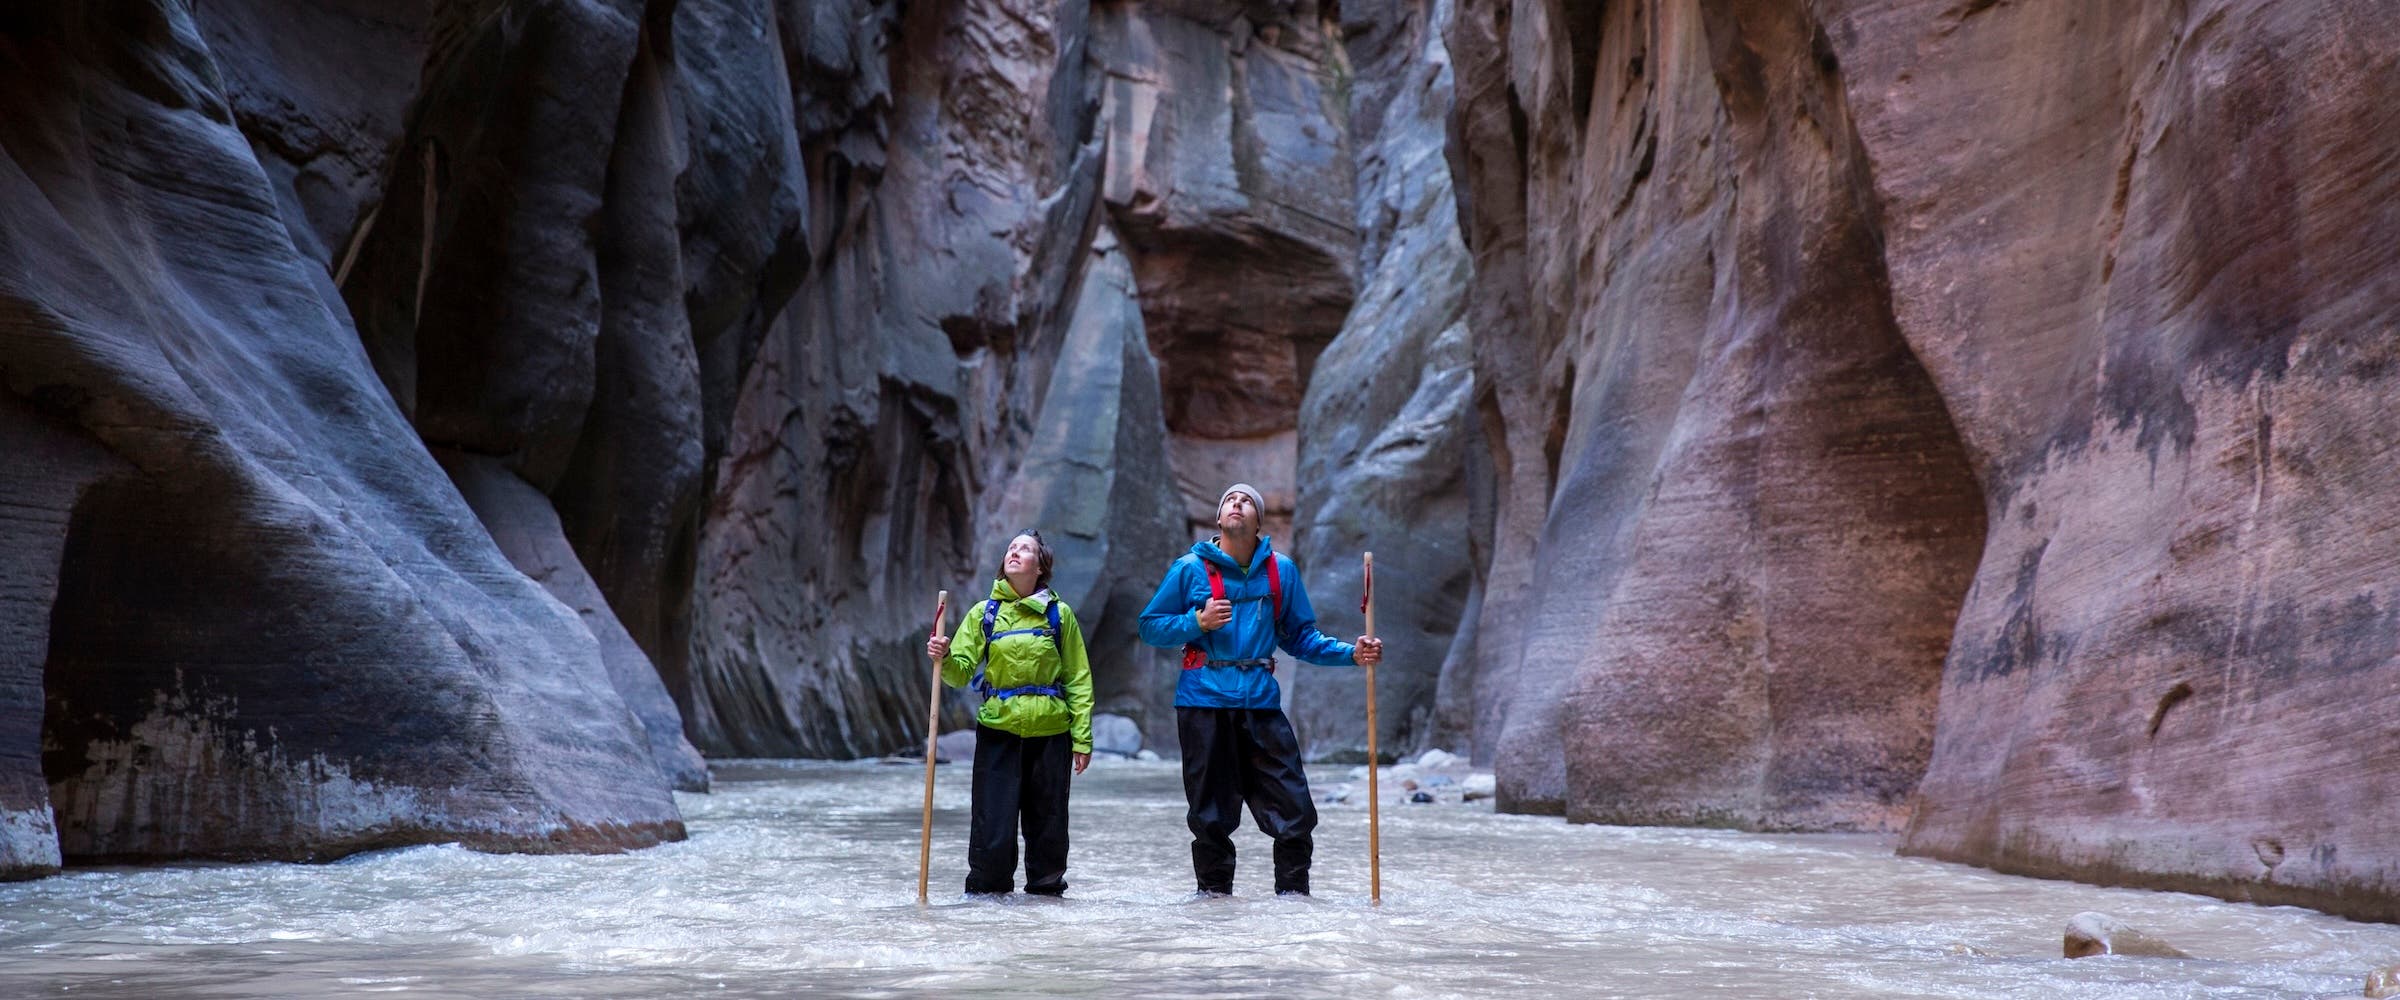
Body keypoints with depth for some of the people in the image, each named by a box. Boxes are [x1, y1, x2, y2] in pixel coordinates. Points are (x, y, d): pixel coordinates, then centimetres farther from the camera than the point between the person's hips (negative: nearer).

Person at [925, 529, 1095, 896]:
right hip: (998, 728, 0)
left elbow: (1078, 680, 4)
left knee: (1047, 814, 6)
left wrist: (1082, 738, 0)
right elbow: (962, 670, 0)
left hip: (1049, 730, 0)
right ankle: (987, 885, 14)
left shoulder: (1059, 614, 3)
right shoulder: (984, 613, 5)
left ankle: (1046, 883, 23)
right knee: (993, 814, -3)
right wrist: (944, 658, -22)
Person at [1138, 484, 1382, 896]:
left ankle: (1293, 891, 11)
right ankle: (1214, 890, 21)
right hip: (1204, 699, -2)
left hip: (1260, 699, 2)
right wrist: (1198, 622, -11)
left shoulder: (1281, 569, 10)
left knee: (1291, 804, -3)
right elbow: (1150, 627, 5)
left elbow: (1300, 636, 14)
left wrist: (1351, 653, 2)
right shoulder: (1190, 568, 2)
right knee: (1211, 810, 6)